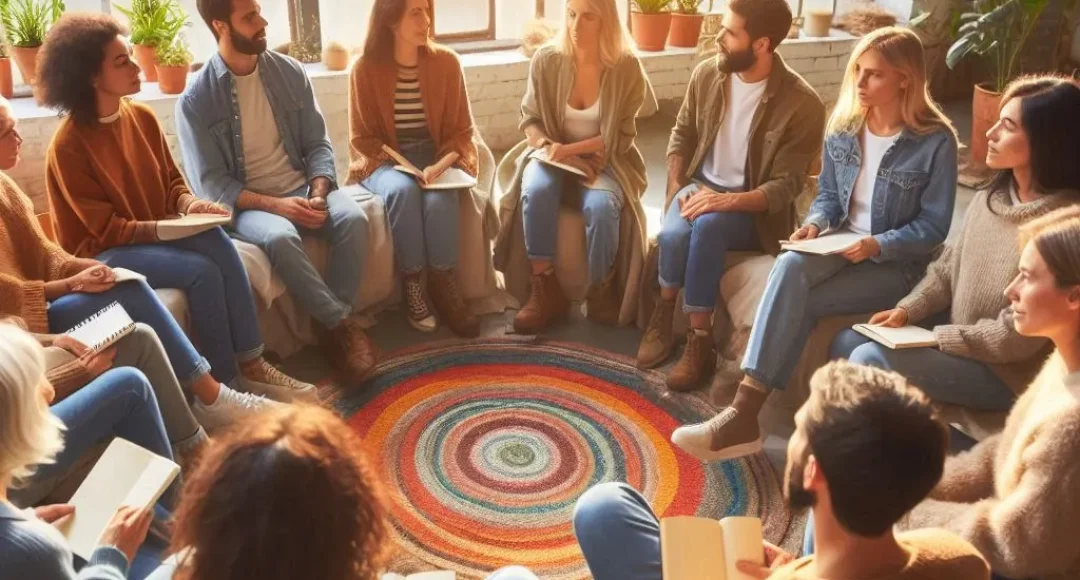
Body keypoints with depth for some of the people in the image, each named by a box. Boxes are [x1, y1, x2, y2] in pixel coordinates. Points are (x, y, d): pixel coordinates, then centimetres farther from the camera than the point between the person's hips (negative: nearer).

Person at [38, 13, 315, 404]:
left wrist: (189, 205, -12)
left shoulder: (142, 116, 2)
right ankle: (228, 382, -16)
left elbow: (172, 180, 10)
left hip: (158, 233, 6)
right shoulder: (68, 146, -16)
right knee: (201, 270, -28)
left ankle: (251, 364, -23)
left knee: (217, 241, -25)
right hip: (103, 253, -6)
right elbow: (104, 228, -15)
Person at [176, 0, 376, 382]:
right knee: (280, 236, -36)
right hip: (246, 204, -3)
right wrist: (275, 204, -22)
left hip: (302, 188, 4)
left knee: (352, 217, -26)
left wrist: (318, 192, -15)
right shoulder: (196, 100, -8)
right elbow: (211, 185, -10)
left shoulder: (290, 72, 2)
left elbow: (317, 143, 5)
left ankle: (331, 324, -13)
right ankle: (342, 321, -18)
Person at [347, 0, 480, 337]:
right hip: (384, 161, -1)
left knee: (439, 197, -32)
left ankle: (442, 286, -20)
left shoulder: (446, 62, -2)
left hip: (437, 159, 1)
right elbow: (362, 138, -2)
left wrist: (441, 165, -18)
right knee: (403, 190, -34)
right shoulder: (365, 69, -7)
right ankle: (412, 284, -22)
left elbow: (461, 130, 1)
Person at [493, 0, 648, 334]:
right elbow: (530, 119, 2)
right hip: (552, 156, 1)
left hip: (602, 160, -1)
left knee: (602, 206, -34)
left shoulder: (626, 68, -11)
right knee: (536, 193, -33)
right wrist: (549, 147, -19)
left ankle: (601, 293, -9)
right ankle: (545, 291, -21)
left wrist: (569, 150, -20)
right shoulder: (546, 61, -7)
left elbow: (621, 137, -9)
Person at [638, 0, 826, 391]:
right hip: (700, 185, 4)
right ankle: (664, 314, -5)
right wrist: (676, 189, -4)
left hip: (755, 208, -3)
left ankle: (699, 340, -25)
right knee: (673, 234, -31)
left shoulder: (802, 104, -16)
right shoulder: (706, 74, -2)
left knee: (707, 227, -36)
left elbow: (787, 185, -17)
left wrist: (730, 200, -32)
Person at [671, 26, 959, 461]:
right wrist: (816, 224, -9)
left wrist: (877, 245, -23)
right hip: (841, 245, 5)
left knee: (798, 303, -29)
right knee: (791, 267, -31)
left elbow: (933, 226, -9)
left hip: (896, 264, -4)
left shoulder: (935, 141, -11)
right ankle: (744, 413, -37)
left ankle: (744, 413, -25)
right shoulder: (843, 126, 5)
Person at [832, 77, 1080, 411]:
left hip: (1005, 372, -8)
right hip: (954, 330, 8)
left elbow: (1016, 337, -24)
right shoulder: (992, 197, 0)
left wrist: (933, 337, -18)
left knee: (869, 359, -21)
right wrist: (906, 311, -6)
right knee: (848, 342, -1)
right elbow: (948, 268, 10)